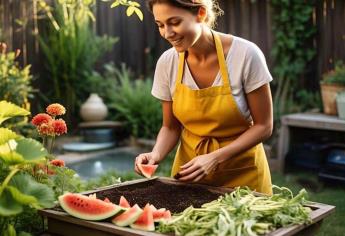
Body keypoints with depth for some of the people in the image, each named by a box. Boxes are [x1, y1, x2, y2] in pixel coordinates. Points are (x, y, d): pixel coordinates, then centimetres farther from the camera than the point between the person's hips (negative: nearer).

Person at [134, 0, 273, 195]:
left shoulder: (245, 54, -21)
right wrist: (157, 154, -18)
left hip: (241, 171, -3)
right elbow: (171, 127, 1)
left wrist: (215, 158, -23)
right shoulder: (167, 63, -11)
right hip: (189, 168, 3)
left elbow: (263, 126, -13)